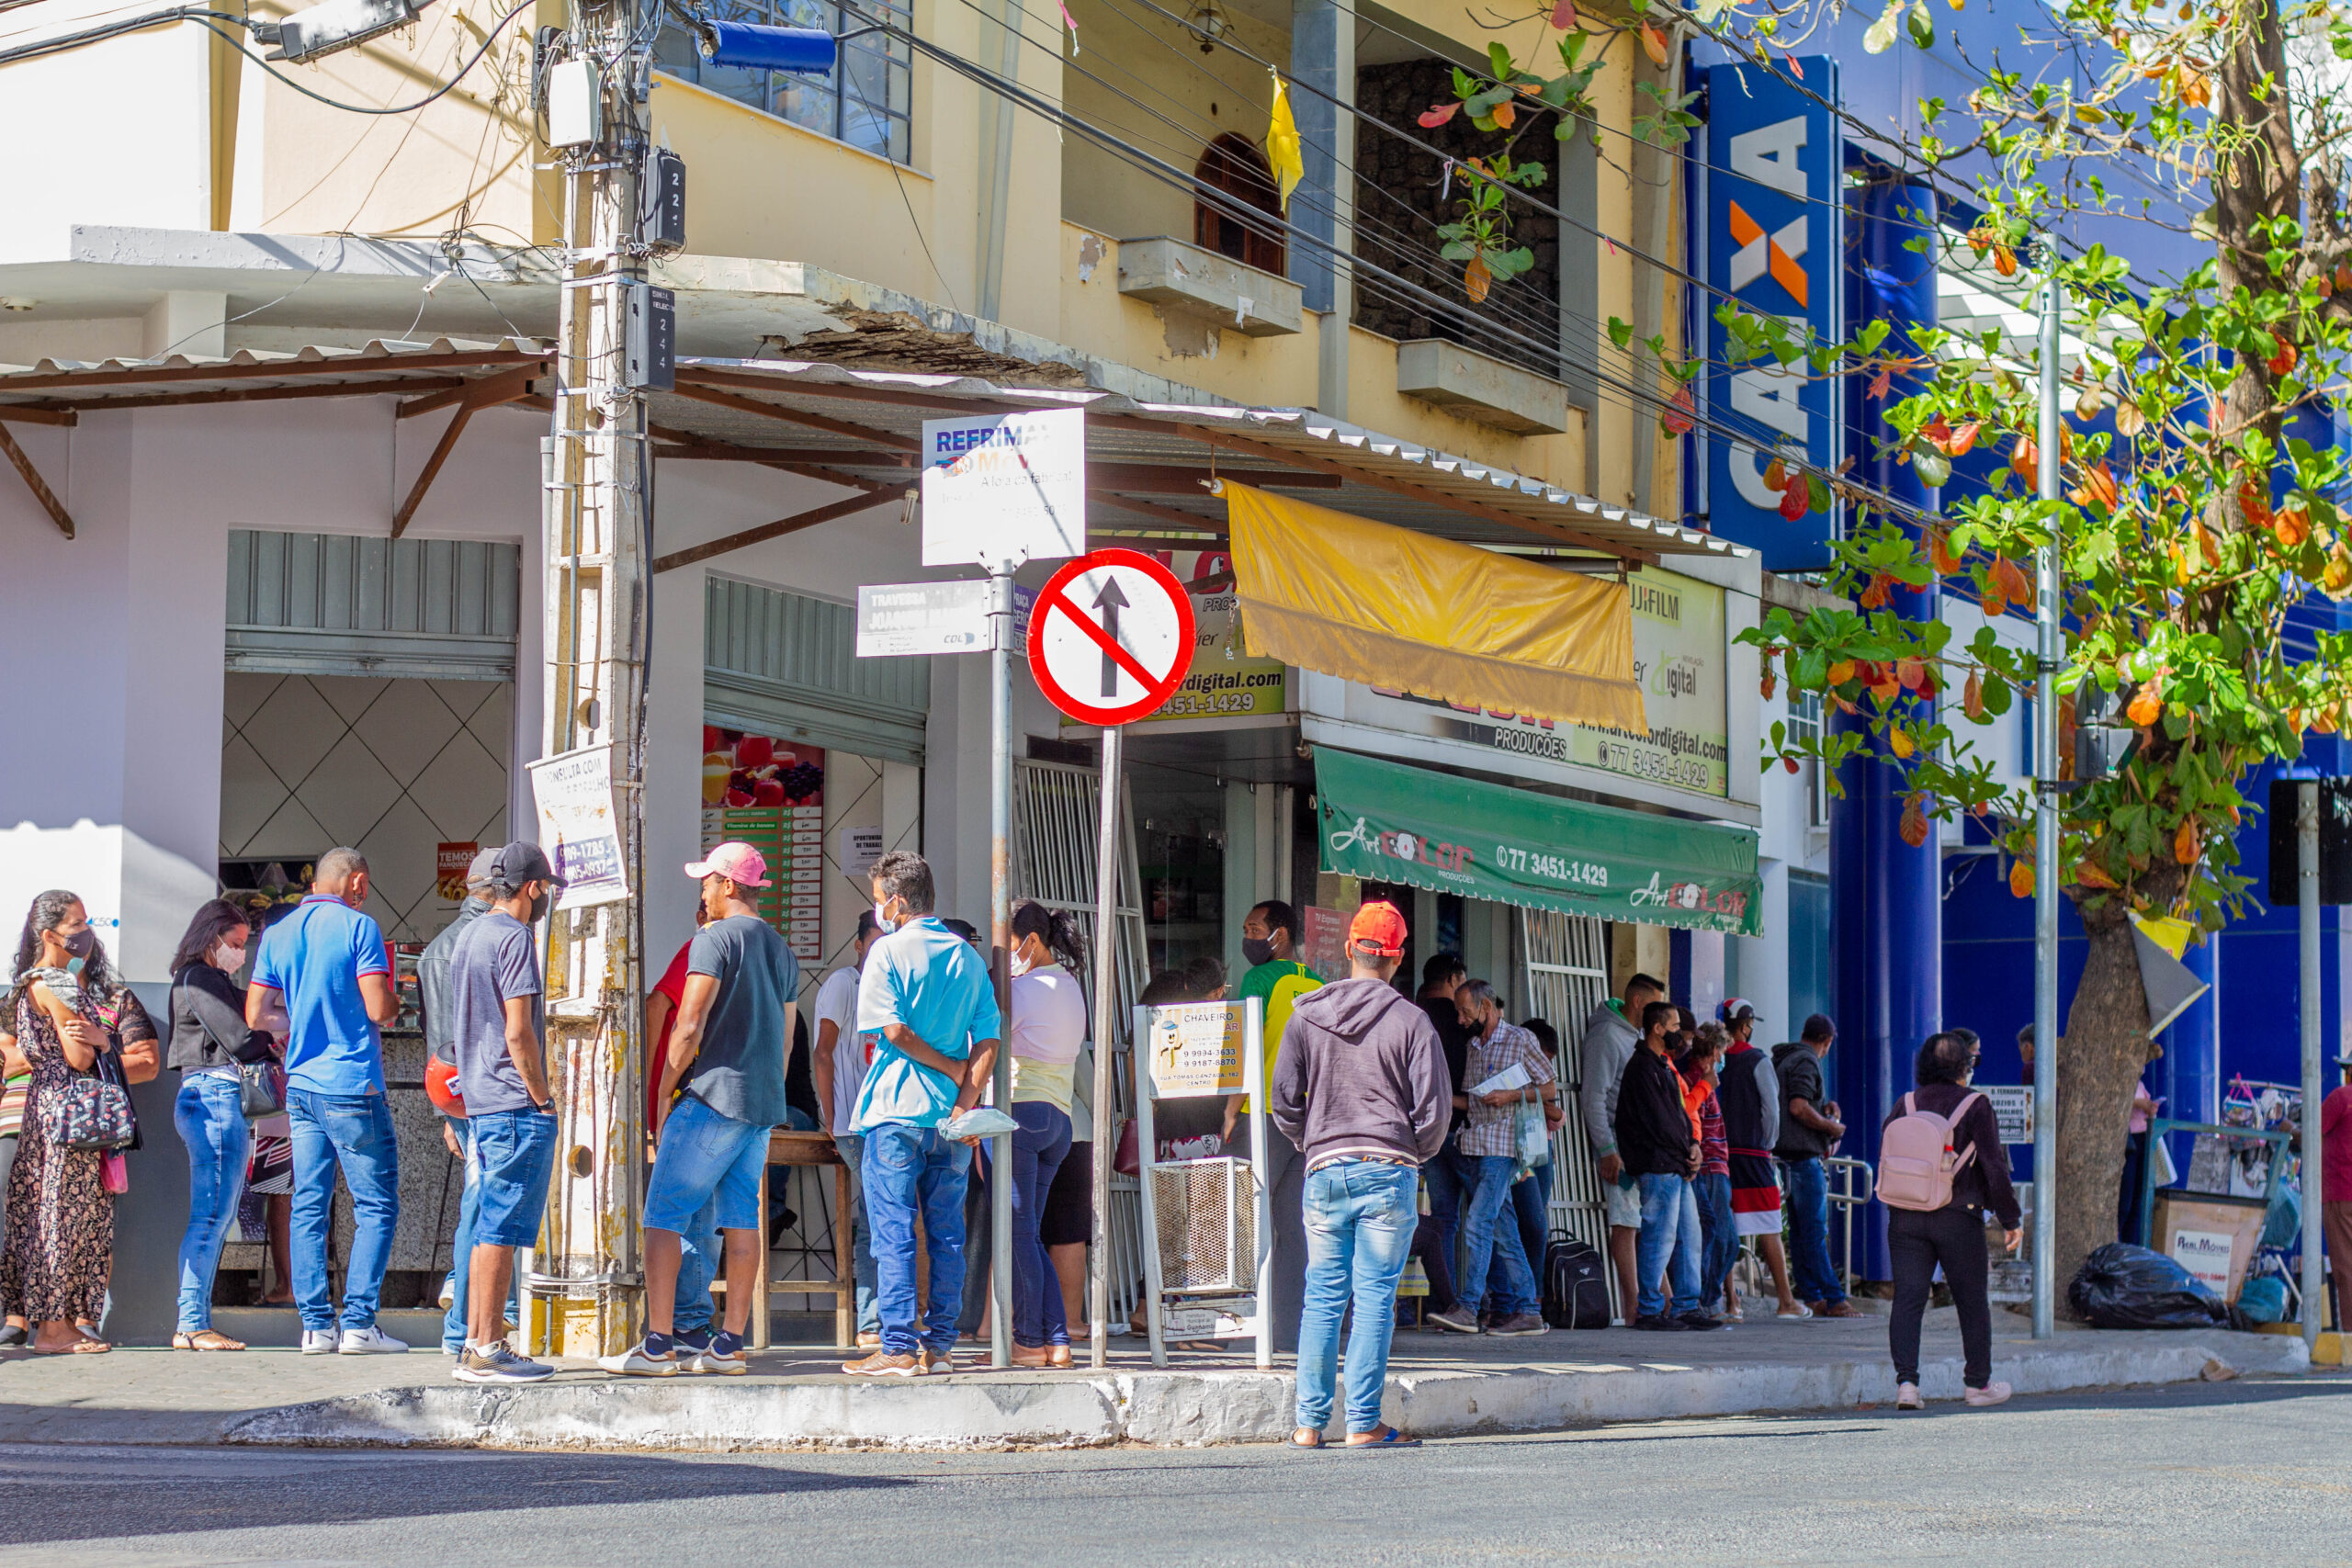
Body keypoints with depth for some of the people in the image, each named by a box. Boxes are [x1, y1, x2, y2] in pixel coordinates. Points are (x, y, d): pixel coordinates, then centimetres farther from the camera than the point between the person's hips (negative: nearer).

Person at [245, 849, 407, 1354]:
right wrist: (397, 1003, 8)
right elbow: (378, 1009, -14)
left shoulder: (277, 934, 10)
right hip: (352, 1085, -6)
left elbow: (254, 1015, 9)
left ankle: (316, 1325, 4)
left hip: (300, 1085, 6)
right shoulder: (359, 927, -7)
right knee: (377, 1205, 0)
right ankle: (359, 1322, -6)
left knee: (309, 1208, 7)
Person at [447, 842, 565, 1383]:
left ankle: (480, 1342, 17)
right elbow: (517, 1032, -18)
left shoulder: (468, 936, 17)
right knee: (501, 1228, -7)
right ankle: (484, 1350, -7)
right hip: (517, 1105, -10)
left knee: (492, 1226, 14)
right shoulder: (513, 937, -12)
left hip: (479, 1102, 10)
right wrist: (543, 1097, -9)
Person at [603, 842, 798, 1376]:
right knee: (741, 1221, 8)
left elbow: (689, 1028, -14)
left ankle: (657, 1346, -10)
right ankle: (730, 1345, 6)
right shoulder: (781, 951, 17)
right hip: (763, 1104, 8)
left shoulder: (715, 939, -8)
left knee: (664, 1216, -5)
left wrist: (663, 1094, -7)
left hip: (713, 1099, -8)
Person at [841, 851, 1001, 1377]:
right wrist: (966, 1099, -4)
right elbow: (989, 1041, 2)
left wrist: (954, 1069, -4)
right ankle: (939, 1344, 10)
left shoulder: (888, 952, -5)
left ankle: (899, 1348, -6)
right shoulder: (968, 958, 10)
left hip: (898, 1108, -5)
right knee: (947, 1232, 9)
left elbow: (894, 1030, -14)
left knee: (893, 1232, -3)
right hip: (952, 1117, 5)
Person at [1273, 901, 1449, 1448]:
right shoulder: (1410, 1021, -4)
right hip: (1389, 1172, -3)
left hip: (1325, 1171, 3)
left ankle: (1310, 1422, 6)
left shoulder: (1306, 1015, 5)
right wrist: (1415, 1155, 15)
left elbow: (1284, 1100, 6)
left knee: (1322, 1296, 7)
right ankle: (1363, 1423, 0)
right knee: (1375, 1297, 0)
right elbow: (1434, 1110, -3)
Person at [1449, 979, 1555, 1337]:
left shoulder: (1521, 1040, -1)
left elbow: (1550, 1089, 0)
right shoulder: (1471, 1047, 18)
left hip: (1502, 1148, -7)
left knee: (1477, 1224, -15)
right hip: (1472, 1146, 7)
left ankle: (1469, 1307, -15)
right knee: (1501, 1230, 5)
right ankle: (1527, 1311, 7)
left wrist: (1510, 1096, -13)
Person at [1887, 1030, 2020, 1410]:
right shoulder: (1975, 1106, -6)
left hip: (1905, 1218, 3)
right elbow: (1994, 1166, -7)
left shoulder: (1905, 1105, 6)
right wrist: (2010, 1219, 0)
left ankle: (1906, 1380, -11)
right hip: (1958, 1218, -3)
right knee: (1972, 1301, 10)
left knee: (1907, 1299, 2)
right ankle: (1978, 1383, 18)